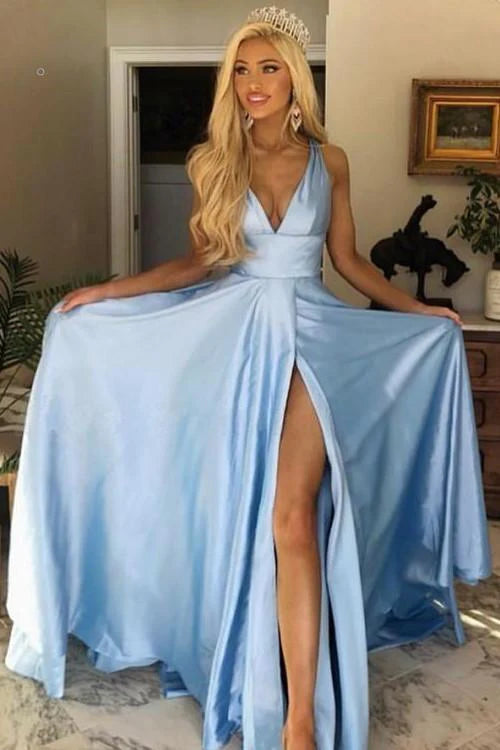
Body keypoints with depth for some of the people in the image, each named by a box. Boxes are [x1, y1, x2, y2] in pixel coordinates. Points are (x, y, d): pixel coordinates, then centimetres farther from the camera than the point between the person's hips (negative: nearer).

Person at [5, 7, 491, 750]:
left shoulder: (328, 160, 4)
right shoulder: (214, 161, 4)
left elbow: (347, 258, 12)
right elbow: (201, 261, 8)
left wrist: (418, 308, 12)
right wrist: (105, 292, 1)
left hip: (309, 335, -1)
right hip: (235, 335, 2)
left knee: (292, 519, -14)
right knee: (240, 512, 6)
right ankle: (256, 679, 27)